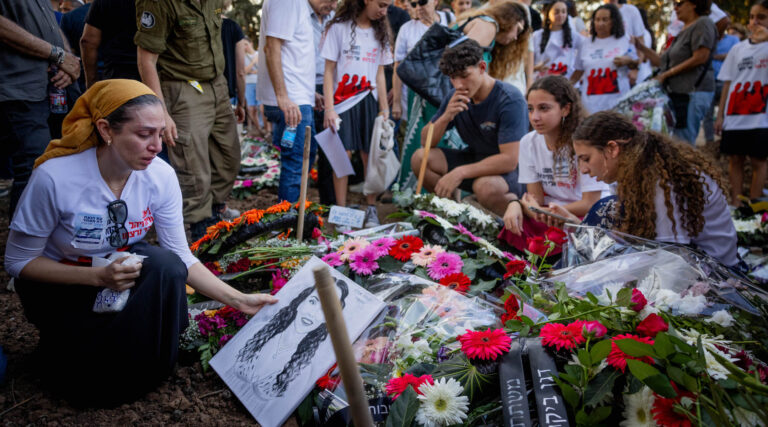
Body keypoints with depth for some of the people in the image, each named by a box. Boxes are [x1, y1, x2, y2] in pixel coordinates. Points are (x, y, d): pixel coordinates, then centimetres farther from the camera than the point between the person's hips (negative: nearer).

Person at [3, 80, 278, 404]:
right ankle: (63, 341, 16)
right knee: (104, 386, -17)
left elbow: (181, 259, -11)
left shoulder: (161, 176, -18)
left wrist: (239, 301, -21)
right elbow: (17, 261, -16)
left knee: (166, 264, -30)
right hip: (60, 284, -3)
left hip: (124, 266, 3)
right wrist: (97, 277, -28)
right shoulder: (54, 177, -28)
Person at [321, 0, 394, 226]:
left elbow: (380, 73, 13)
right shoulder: (339, 28, -2)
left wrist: (384, 108, 7)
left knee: (371, 156, 2)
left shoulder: (380, 32, 13)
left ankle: (371, 209, 12)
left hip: (369, 101, 4)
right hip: (343, 102, -4)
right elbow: (329, 70, -4)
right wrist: (329, 108, -11)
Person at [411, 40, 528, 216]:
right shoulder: (456, 98, -2)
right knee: (420, 158, -11)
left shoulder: (509, 99, -21)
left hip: (512, 170, -6)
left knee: (485, 186, -39)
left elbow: (509, 160, -28)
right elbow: (426, 142, -1)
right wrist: (446, 117, -21)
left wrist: (460, 172, -30)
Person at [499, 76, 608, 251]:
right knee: (514, 228, -27)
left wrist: (542, 211, -17)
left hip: (584, 216, -4)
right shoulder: (528, 143, 0)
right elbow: (536, 197, -1)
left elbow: (590, 204, -13)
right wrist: (516, 205, -24)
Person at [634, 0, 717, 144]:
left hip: (694, 92, -9)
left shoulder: (703, 23, -4)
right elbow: (664, 62, 23)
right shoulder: (683, 31, 23)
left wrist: (667, 74, -11)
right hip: (678, 93, 9)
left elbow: (700, 58, -14)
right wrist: (641, 47, 17)